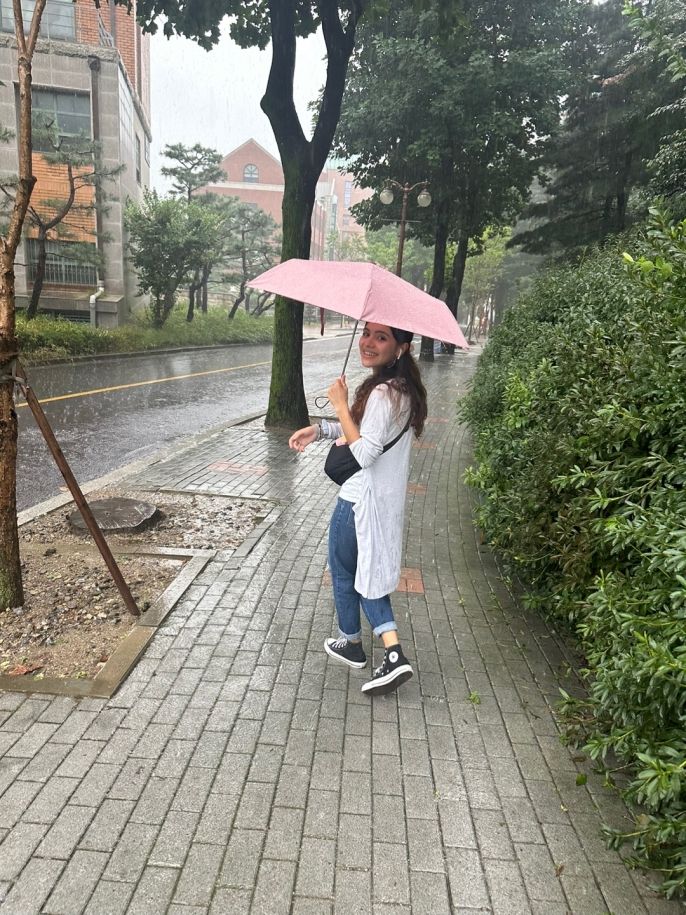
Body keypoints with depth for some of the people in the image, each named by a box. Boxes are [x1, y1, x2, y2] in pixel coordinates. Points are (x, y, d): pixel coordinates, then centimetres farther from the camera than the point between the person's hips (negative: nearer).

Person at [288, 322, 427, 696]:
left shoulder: (383, 393, -25)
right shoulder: (401, 388, 6)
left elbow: (363, 453, -26)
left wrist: (340, 404, -21)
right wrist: (319, 429, 9)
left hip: (361, 499, -9)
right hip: (384, 497, 10)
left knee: (343, 571, 14)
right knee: (367, 571, 19)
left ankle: (351, 644, 35)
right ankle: (393, 653, 12)